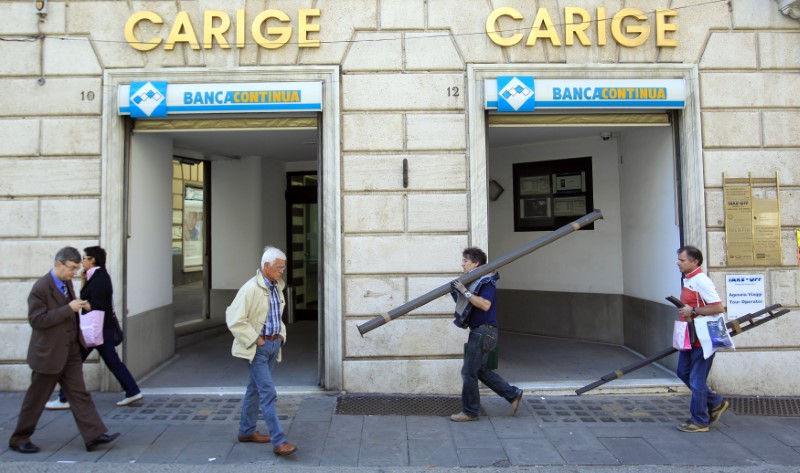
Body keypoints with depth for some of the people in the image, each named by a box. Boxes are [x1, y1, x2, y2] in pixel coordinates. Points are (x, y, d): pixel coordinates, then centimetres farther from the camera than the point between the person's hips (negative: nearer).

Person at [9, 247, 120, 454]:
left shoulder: (67, 283, 7)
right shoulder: (40, 288, -18)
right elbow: (36, 320, -22)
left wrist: (79, 306, 4)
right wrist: (69, 309, -25)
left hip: (71, 351, 7)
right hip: (48, 353, -7)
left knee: (79, 393, 4)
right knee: (36, 398, 8)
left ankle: (94, 435, 3)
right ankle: (19, 439, 25)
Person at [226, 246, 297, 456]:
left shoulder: (277, 287, 7)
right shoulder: (251, 288, -18)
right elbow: (235, 320, -20)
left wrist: (281, 335, 11)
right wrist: (256, 340, -16)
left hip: (273, 344, 8)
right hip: (257, 347, -8)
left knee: (255, 389, 18)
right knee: (268, 392, -9)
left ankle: (246, 431, 32)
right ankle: (279, 441, -5)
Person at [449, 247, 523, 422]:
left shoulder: (487, 281, -14)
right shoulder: (474, 281, 15)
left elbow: (485, 305, -28)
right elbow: (466, 306, 18)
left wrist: (465, 292, -27)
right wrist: (457, 292, 4)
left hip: (484, 332, -10)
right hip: (479, 332, 10)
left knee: (469, 372, -3)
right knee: (480, 370, 16)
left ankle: (470, 412, 9)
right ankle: (513, 394, 23)